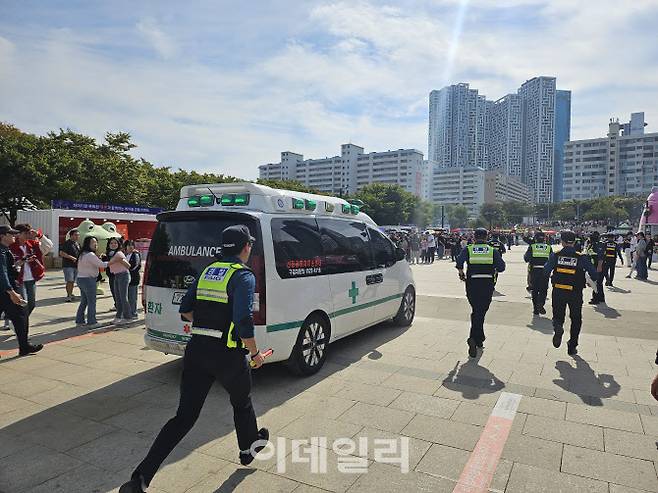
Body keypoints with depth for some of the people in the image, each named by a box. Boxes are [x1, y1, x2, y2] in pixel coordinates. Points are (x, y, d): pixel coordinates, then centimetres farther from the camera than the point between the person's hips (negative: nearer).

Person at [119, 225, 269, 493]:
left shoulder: (207, 271, 10)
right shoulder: (244, 275, -12)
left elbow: (185, 309, 15)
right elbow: (243, 321, -21)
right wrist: (255, 353, -9)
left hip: (196, 350, 5)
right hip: (228, 355, -5)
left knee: (184, 416, 10)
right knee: (242, 403, 23)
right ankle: (248, 448, 47)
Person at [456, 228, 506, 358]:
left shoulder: (468, 249, 6)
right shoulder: (493, 250, 8)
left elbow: (459, 261, -12)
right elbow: (501, 266, -2)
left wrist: (461, 273, 3)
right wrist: (493, 270, 18)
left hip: (472, 283, 1)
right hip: (487, 284, -1)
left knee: (476, 311, 16)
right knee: (480, 312, 2)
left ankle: (479, 338, 18)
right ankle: (474, 338, -11)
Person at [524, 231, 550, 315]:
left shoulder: (532, 247, 1)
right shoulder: (548, 247, 5)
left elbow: (526, 258, -2)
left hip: (534, 271, 0)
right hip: (545, 271, 0)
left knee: (534, 290, 10)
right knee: (543, 289, 8)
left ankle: (535, 308, 15)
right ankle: (540, 304, -15)